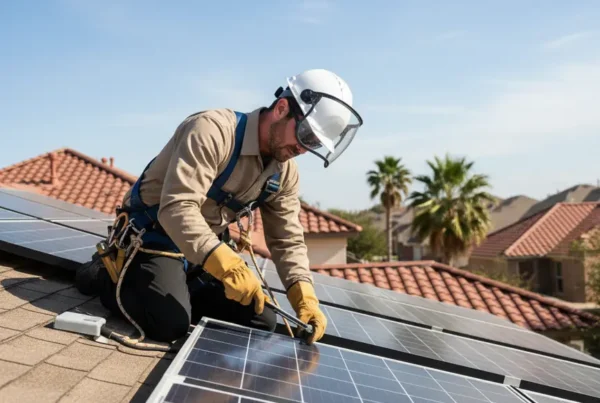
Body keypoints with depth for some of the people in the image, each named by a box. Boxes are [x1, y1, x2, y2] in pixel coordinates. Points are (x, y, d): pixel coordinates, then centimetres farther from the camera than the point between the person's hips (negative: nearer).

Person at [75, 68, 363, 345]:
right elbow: (176, 208, -37)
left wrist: (304, 294, -20)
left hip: (211, 248, 7)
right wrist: (227, 264, -48)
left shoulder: (285, 172, -3)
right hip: (157, 234, -7)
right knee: (170, 324, -27)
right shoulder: (213, 130, -27)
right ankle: (106, 277, 1)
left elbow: (287, 240, -2)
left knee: (261, 321, 2)